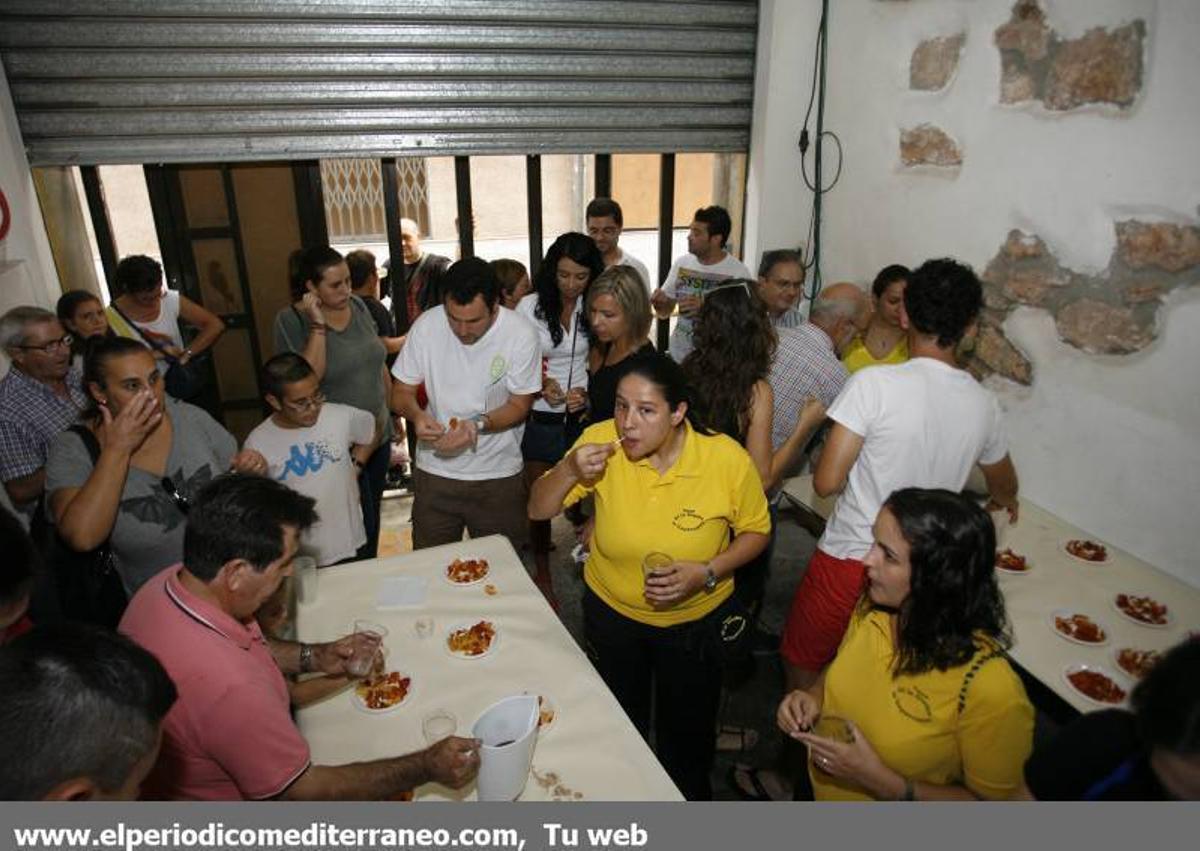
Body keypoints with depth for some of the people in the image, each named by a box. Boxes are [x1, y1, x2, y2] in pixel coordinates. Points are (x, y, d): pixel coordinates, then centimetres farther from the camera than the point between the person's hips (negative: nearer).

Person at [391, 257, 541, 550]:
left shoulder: (522, 335, -15)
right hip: (434, 471, 1)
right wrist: (416, 414, -24)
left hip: (498, 474, -1)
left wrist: (478, 424, -26)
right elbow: (401, 392, -1)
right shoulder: (426, 325, -10)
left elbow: (519, 405, -7)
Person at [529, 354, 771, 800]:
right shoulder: (601, 441, -21)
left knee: (688, 730, 21)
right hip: (611, 610, 2)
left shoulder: (728, 460, -25)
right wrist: (570, 470, -33)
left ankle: (690, 794, 54)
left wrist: (706, 572, -26)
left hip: (695, 619, -1)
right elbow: (538, 511, -12)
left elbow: (755, 531, -9)